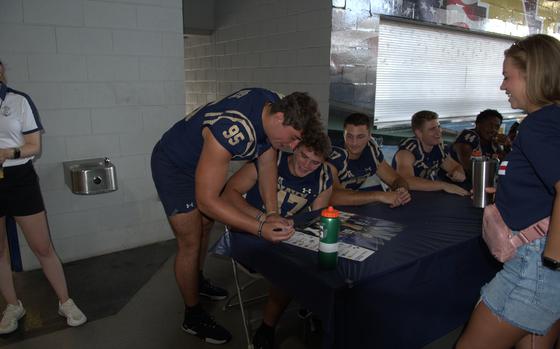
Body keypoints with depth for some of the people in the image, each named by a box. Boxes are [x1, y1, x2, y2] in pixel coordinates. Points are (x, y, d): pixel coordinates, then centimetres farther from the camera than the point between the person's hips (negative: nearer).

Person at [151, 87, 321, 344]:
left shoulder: (276, 106, -18)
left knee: (206, 225, 22)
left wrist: (272, 213, -19)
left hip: (203, 158, 8)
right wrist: (260, 228, -43)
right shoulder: (234, 132, -43)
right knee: (190, 243, -3)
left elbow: (267, 163, -8)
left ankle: (197, 281, 47)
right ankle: (193, 317, 18)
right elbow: (206, 200, -38)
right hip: (173, 165, -8)